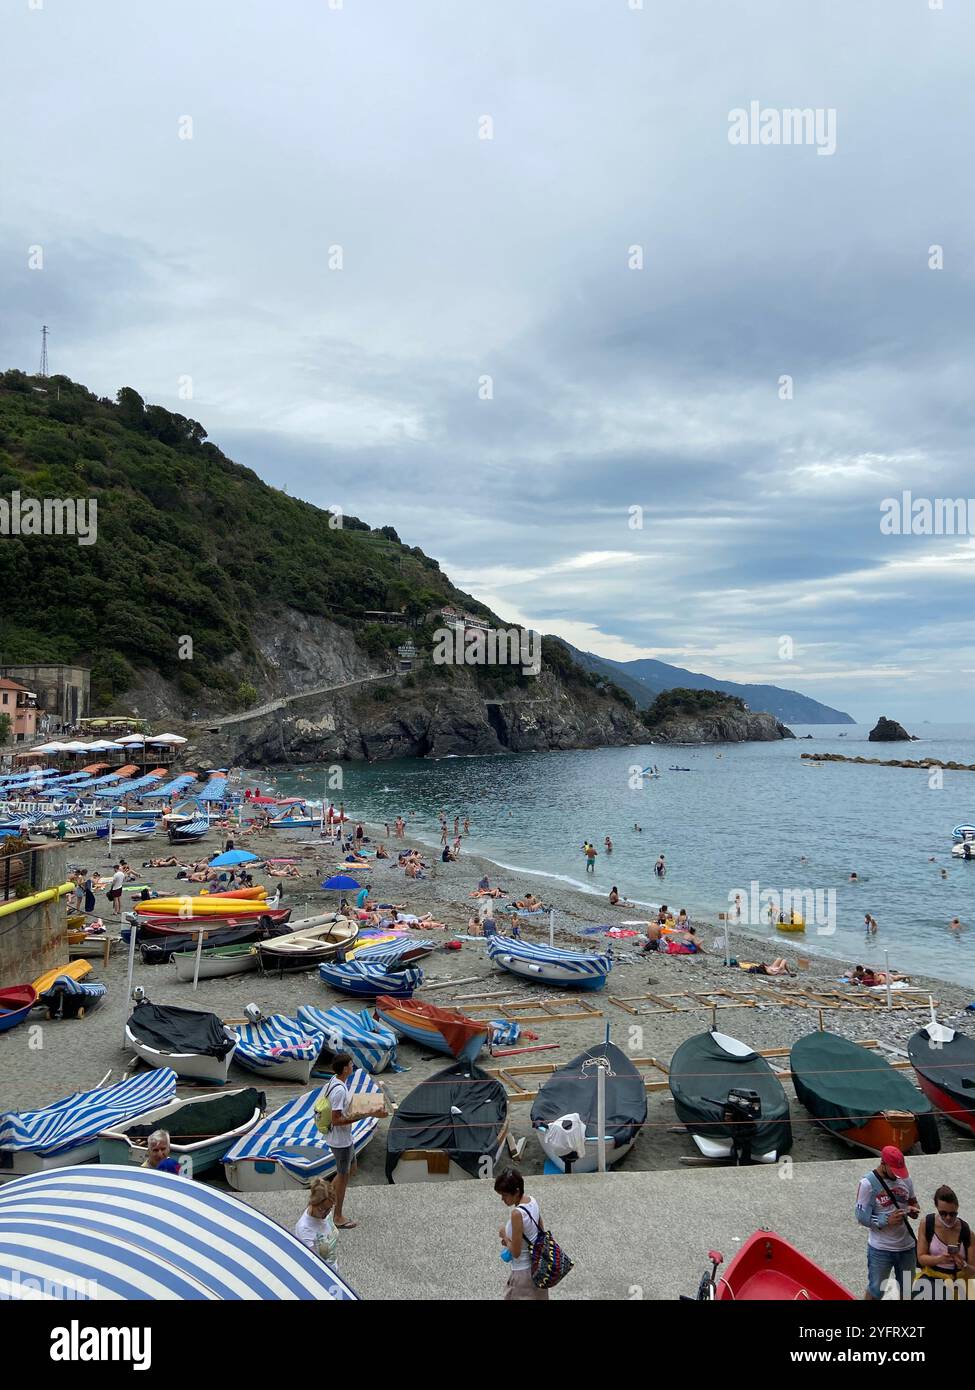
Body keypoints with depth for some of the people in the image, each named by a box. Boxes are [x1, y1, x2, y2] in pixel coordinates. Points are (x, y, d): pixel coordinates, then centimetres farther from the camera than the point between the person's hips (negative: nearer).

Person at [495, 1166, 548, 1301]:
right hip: (537, 1264, 8)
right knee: (538, 1298, 24)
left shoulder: (517, 1213, -29)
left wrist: (504, 1235, -7)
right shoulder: (532, 1201, -5)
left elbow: (515, 1252, -24)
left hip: (522, 1271, -8)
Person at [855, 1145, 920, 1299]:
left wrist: (913, 1210, -10)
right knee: (876, 1291, 9)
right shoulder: (868, 1183, -18)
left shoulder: (905, 1178, -1)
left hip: (907, 1246, 5)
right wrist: (887, 1220, -26)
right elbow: (862, 1217, -16)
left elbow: (913, 1202, 13)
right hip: (880, 1249, -5)